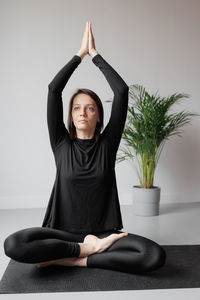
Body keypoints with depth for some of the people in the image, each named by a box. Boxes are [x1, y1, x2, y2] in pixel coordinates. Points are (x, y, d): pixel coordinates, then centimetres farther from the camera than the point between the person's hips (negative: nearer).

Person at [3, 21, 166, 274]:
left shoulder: (107, 144, 3)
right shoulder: (62, 145, 3)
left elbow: (121, 90, -3)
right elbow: (53, 89, -4)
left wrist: (95, 54, 4)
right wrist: (80, 53, 3)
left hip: (104, 232, 1)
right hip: (64, 232, 0)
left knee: (155, 256, -27)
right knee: (13, 244, -30)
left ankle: (76, 260, -14)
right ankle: (87, 248, -14)